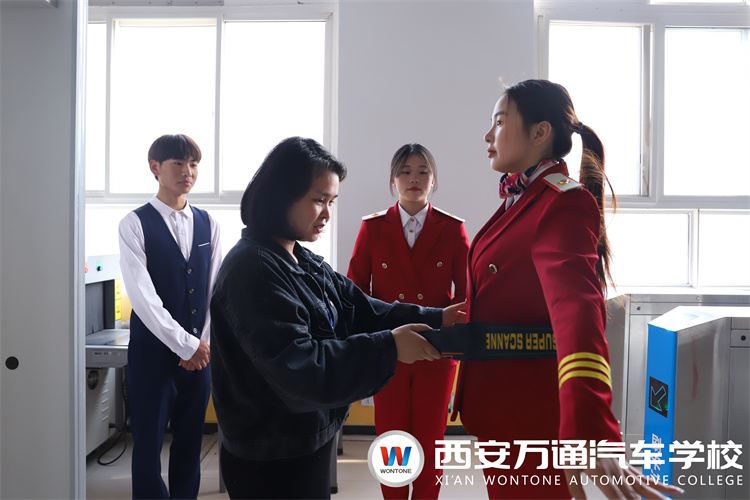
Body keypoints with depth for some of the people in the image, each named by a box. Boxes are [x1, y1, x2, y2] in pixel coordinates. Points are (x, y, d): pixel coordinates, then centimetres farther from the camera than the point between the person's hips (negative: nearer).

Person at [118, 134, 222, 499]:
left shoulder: (208, 224, 8)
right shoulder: (135, 224, -5)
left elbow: (216, 288, 6)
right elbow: (142, 295, -13)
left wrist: (204, 342, -3)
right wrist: (186, 345, -14)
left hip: (199, 350, 4)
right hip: (154, 349, -4)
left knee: (190, 439, 13)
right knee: (148, 441, 6)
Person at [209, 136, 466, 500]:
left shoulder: (305, 262, 7)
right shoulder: (252, 269, -22)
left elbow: (363, 310, 2)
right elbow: (297, 366, -29)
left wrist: (436, 319, -9)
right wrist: (389, 348, -28)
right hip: (271, 462, -8)